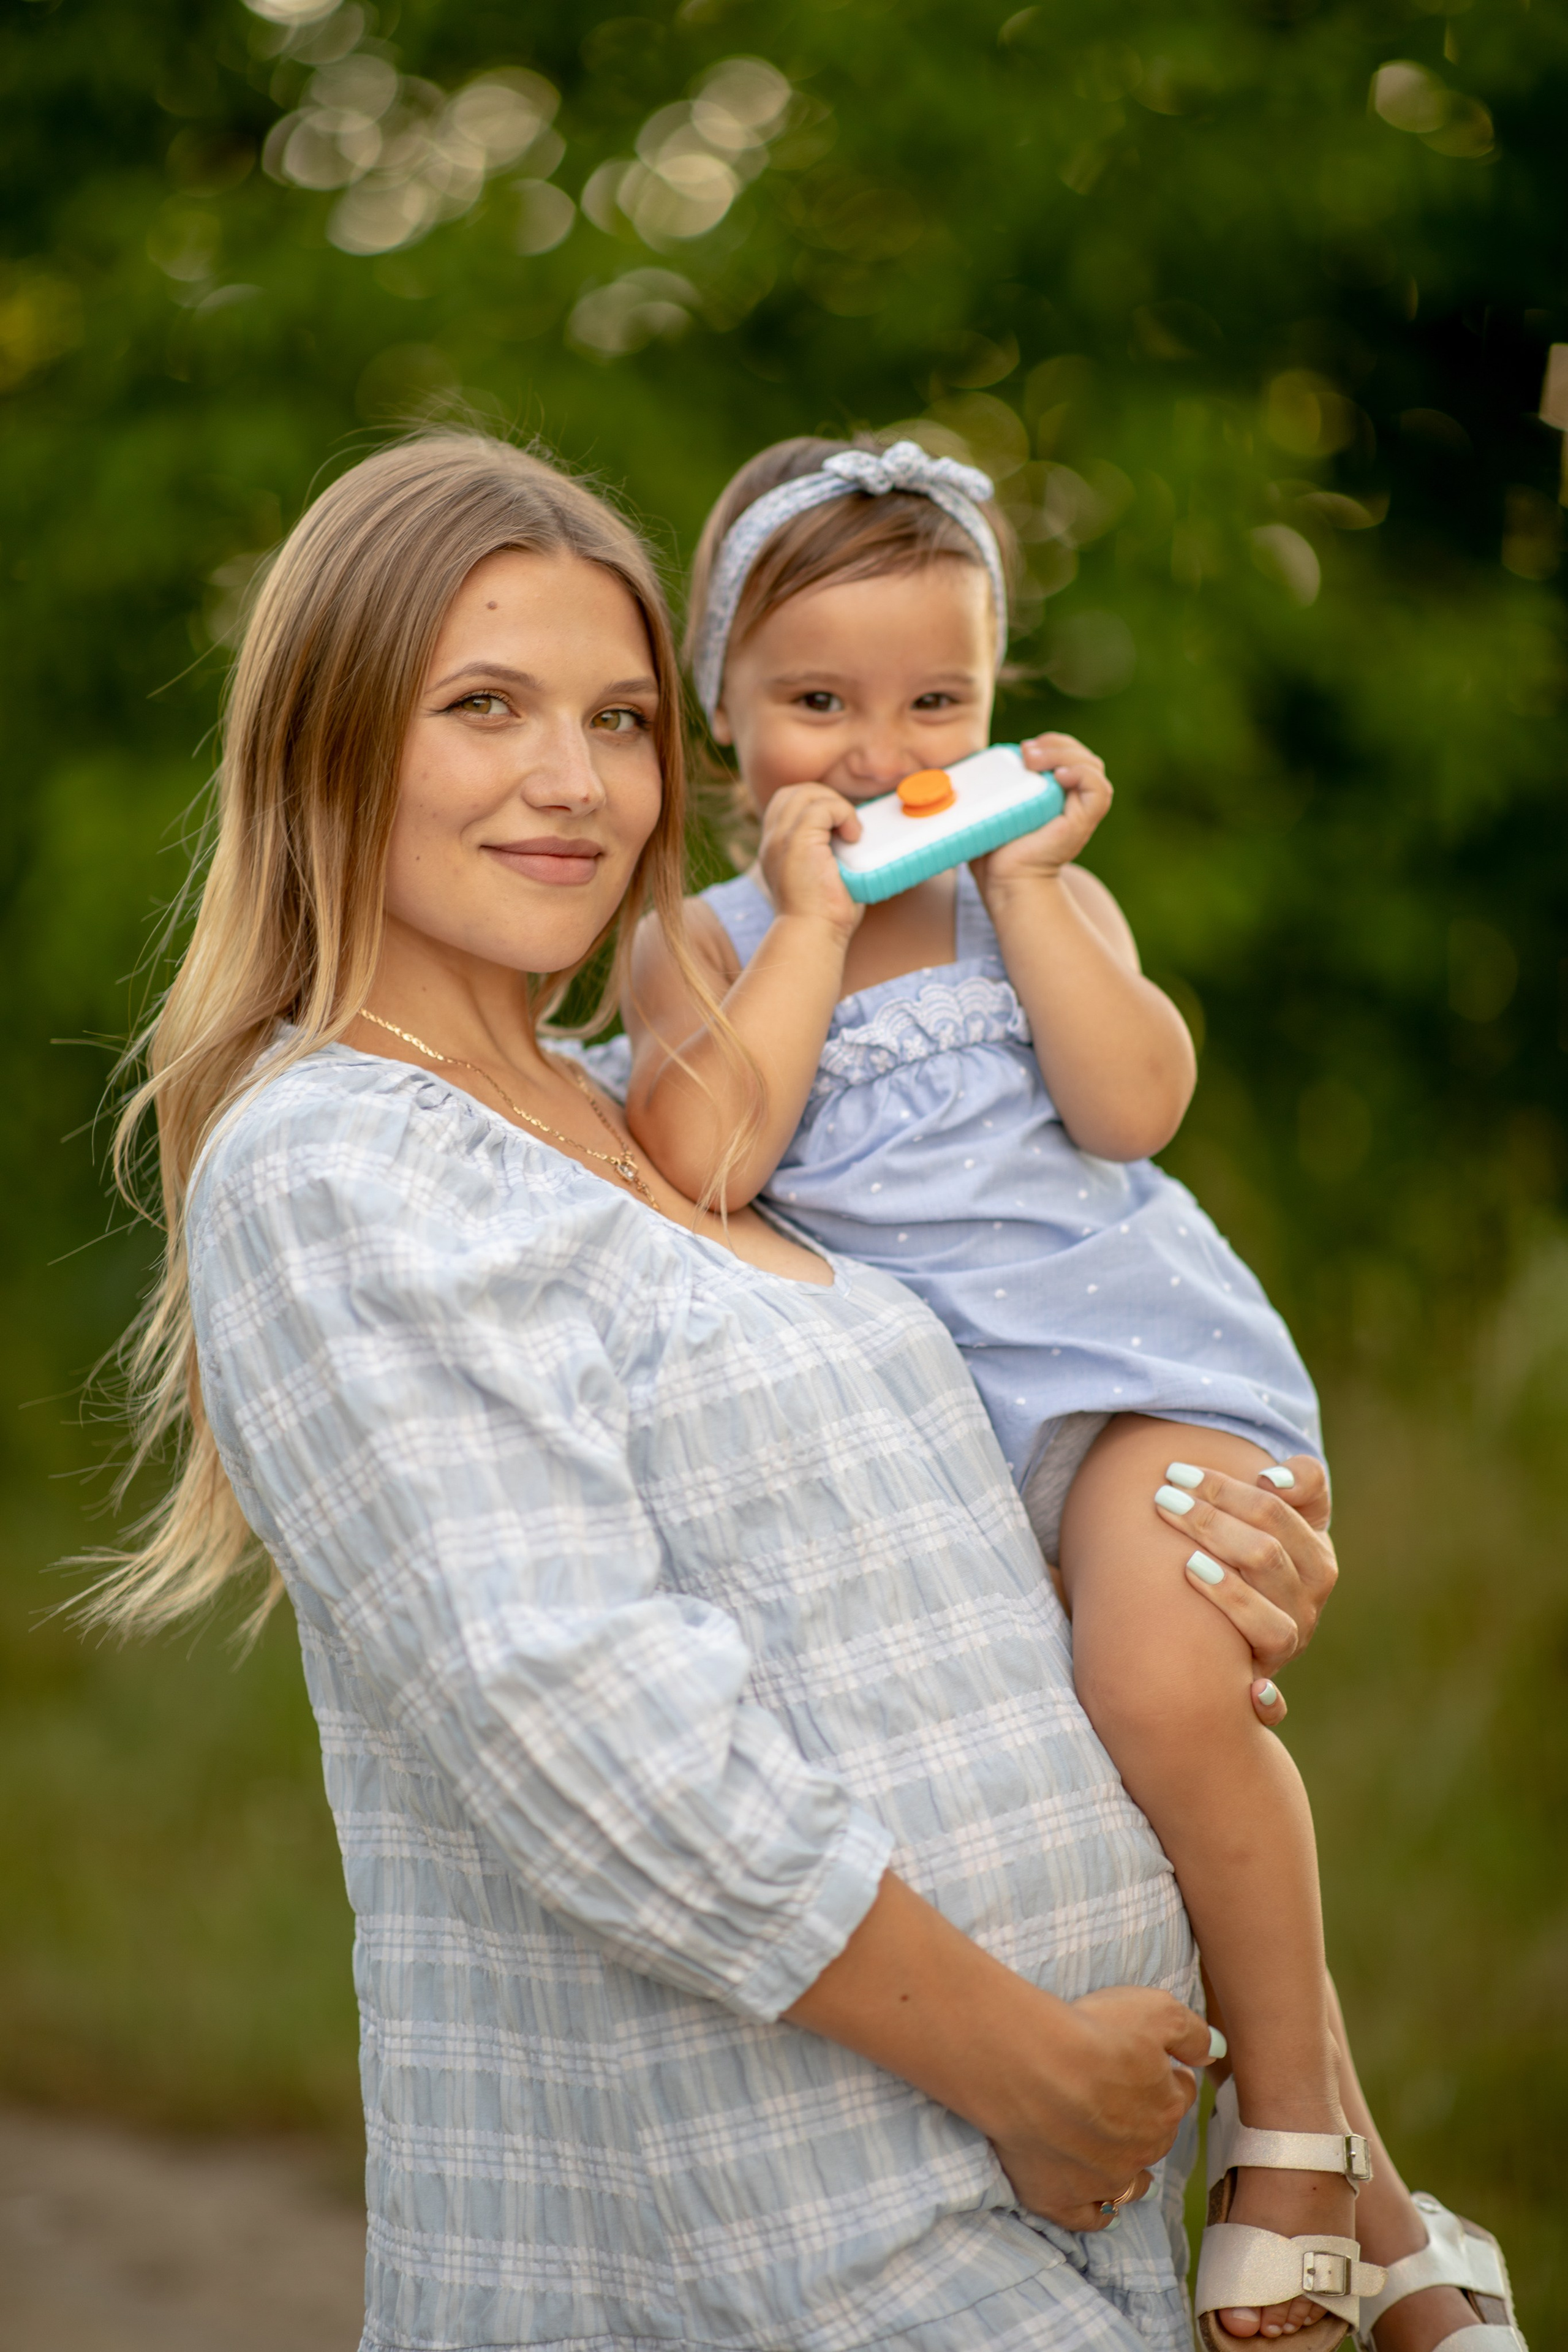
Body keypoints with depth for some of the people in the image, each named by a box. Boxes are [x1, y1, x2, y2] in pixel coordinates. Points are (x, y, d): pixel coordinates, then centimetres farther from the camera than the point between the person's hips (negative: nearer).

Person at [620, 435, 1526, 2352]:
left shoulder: (1043, 904, 9)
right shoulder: (701, 945, 7)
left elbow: (1133, 1108, -9)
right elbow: (700, 1164, -13)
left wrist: (1029, 888, -8)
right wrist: (812, 924, -9)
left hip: (1133, 1362, -3)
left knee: (1167, 1688, -28)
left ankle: (1304, 2122, -14)